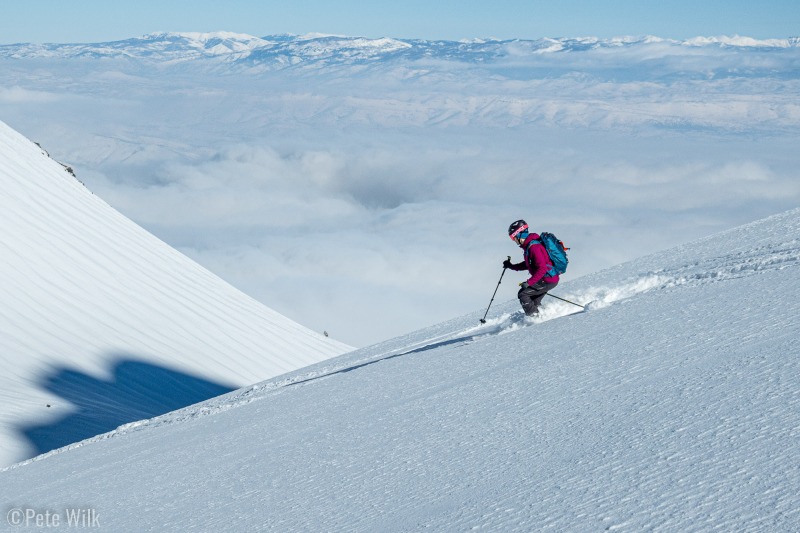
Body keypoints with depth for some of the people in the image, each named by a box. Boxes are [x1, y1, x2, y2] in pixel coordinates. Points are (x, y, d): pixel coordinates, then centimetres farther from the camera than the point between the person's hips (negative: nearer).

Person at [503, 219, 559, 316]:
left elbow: (542, 269, -28)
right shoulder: (528, 246, 9)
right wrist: (511, 266, 21)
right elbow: (528, 264, 25)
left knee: (523, 294, -9)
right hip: (545, 279, 10)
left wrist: (529, 282, -29)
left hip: (548, 280, -10)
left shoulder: (534, 247, -23)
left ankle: (534, 316, -7)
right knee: (533, 302, 16)